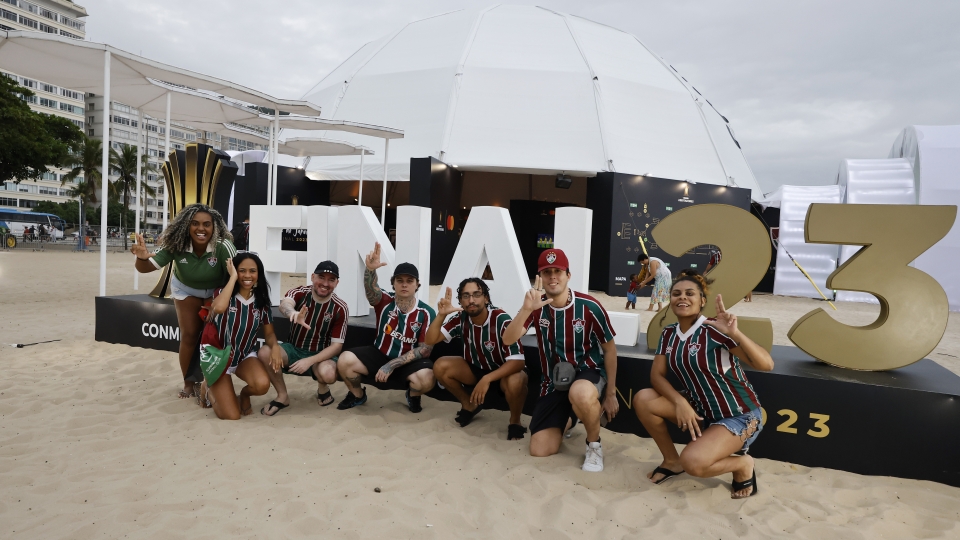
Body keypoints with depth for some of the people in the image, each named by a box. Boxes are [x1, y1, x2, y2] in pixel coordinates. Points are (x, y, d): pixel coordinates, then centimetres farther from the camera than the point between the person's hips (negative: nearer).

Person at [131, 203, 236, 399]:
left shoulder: (223, 247, -39)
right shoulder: (176, 245, -29)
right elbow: (147, 267, -24)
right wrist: (142, 258, -46)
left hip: (218, 291, -2)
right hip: (186, 290, 2)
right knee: (189, 335, 0)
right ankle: (189, 383, 15)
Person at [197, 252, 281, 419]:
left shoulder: (261, 301, -5)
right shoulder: (222, 293, -15)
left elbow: (269, 333, 2)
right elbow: (218, 308, -40)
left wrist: (275, 346, -22)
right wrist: (233, 277, -29)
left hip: (246, 356, 3)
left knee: (262, 385, -32)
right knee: (231, 416, -11)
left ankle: (244, 394, 7)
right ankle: (208, 389, 22)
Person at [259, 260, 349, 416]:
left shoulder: (340, 308, -14)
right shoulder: (299, 292, -13)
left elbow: (337, 345, -13)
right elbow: (284, 304, -38)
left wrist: (310, 360, -28)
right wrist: (293, 313, -64)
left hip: (320, 355, -2)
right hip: (293, 349, 2)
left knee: (328, 374, -36)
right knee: (265, 353, -28)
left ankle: (322, 389, 4)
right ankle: (283, 396, -4)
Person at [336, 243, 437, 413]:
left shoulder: (426, 313, -12)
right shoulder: (384, 301, -9)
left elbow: (426, 348, -14)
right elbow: (371, 289, -32)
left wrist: (392, 364, -22)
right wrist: (370, 270, -57)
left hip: (409, 361, -2)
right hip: (379, 354, 2)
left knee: (426, 379, -33)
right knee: (345, 360, -22)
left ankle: (413, 396, 6)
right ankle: (357, 395, 10)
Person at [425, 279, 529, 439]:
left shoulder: (502, 320, -28)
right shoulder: (461, 318, -13)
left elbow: (517, 361, -32)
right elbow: (430, 340, -16)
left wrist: (487, 379, -42)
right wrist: (441, 315, -33)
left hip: (503, 372, -5)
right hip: (476, 369, 5)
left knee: (515, 382, -38)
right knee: (440, 366, -16)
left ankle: (515, 421, -5)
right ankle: (469, 405, 9)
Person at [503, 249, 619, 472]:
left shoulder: (589, 306, -16)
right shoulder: (536, 306, -9)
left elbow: (609, 349, -4)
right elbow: (508, 340, -20)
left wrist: (610, 393, -1)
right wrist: (526, 309, -36)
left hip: (588, 372, -3)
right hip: (553, 381, 4)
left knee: (580, 394, -42)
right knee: (540, 450, -2)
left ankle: (594, 444, -10)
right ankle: (565, 421, 34)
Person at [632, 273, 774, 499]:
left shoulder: (714, 330, -22)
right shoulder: (669, 334, -1)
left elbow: (766, 364, -29)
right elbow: (656, 375, -4)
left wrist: (735, 333, -44)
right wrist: (680, 402, -22)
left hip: (738, 415, -6)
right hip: (699, 408, 7)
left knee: (693, 462, -27)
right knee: (643, 399, -12)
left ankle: (743, 465, 5)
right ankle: (672, 460, 9)